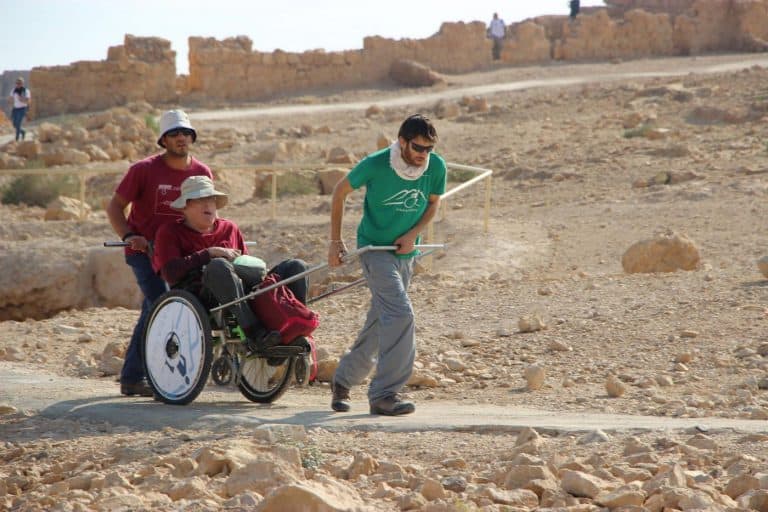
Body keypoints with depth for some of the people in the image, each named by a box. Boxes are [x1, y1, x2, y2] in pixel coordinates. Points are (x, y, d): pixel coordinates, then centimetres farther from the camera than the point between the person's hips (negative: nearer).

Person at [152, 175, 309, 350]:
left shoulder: (229, 228, 29)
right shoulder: (169, 232, 13)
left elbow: (247, 264, 29)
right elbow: (171, 272, -5)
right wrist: (210, 253, -8)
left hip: (243, 291, 5)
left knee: (296, 267, -11)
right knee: (219, 266, -40)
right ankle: (254, 332, -47)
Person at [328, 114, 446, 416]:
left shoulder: (436, 167, -8)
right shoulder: (375, 164, -19)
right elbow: (340, 192, -3)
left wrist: (413, 234, -8)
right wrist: (336, 241, -2)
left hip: (406, 253, 6)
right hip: (375, 248, -5)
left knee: (380, 323, 13)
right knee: (400, 314, -21)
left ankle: (343, 381, 31)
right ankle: (384, 394, -17)